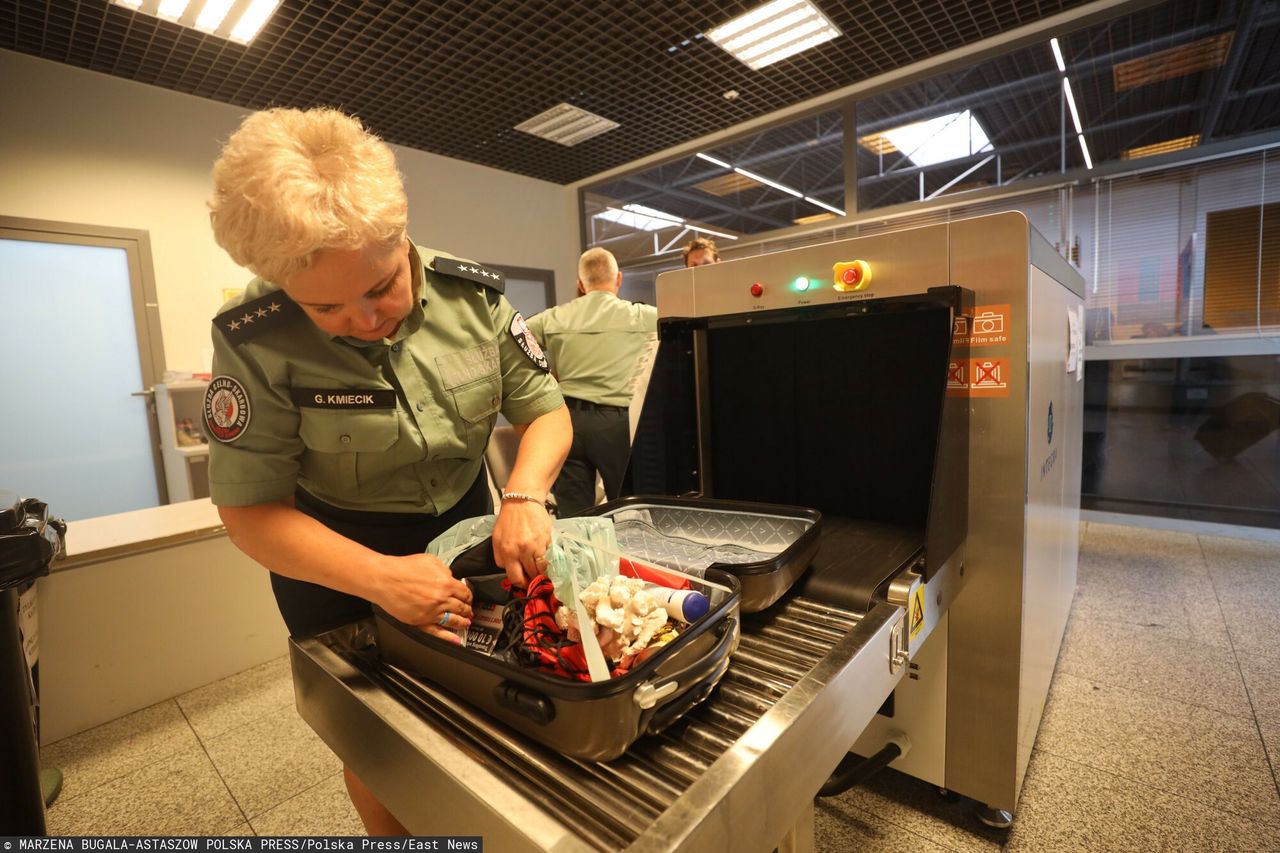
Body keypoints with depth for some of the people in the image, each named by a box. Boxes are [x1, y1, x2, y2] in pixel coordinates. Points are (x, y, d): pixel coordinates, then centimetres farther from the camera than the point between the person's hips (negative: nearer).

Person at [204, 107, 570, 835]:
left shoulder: (474, 296, -16)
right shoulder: (256, 341, -22)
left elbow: (547, 410, -10)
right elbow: (249, 509, -18)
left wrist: (525, 496, -29)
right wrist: (381, 578, -32)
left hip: (465, 524, 3)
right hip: (336, 554, -2)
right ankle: (391, 835, 50)